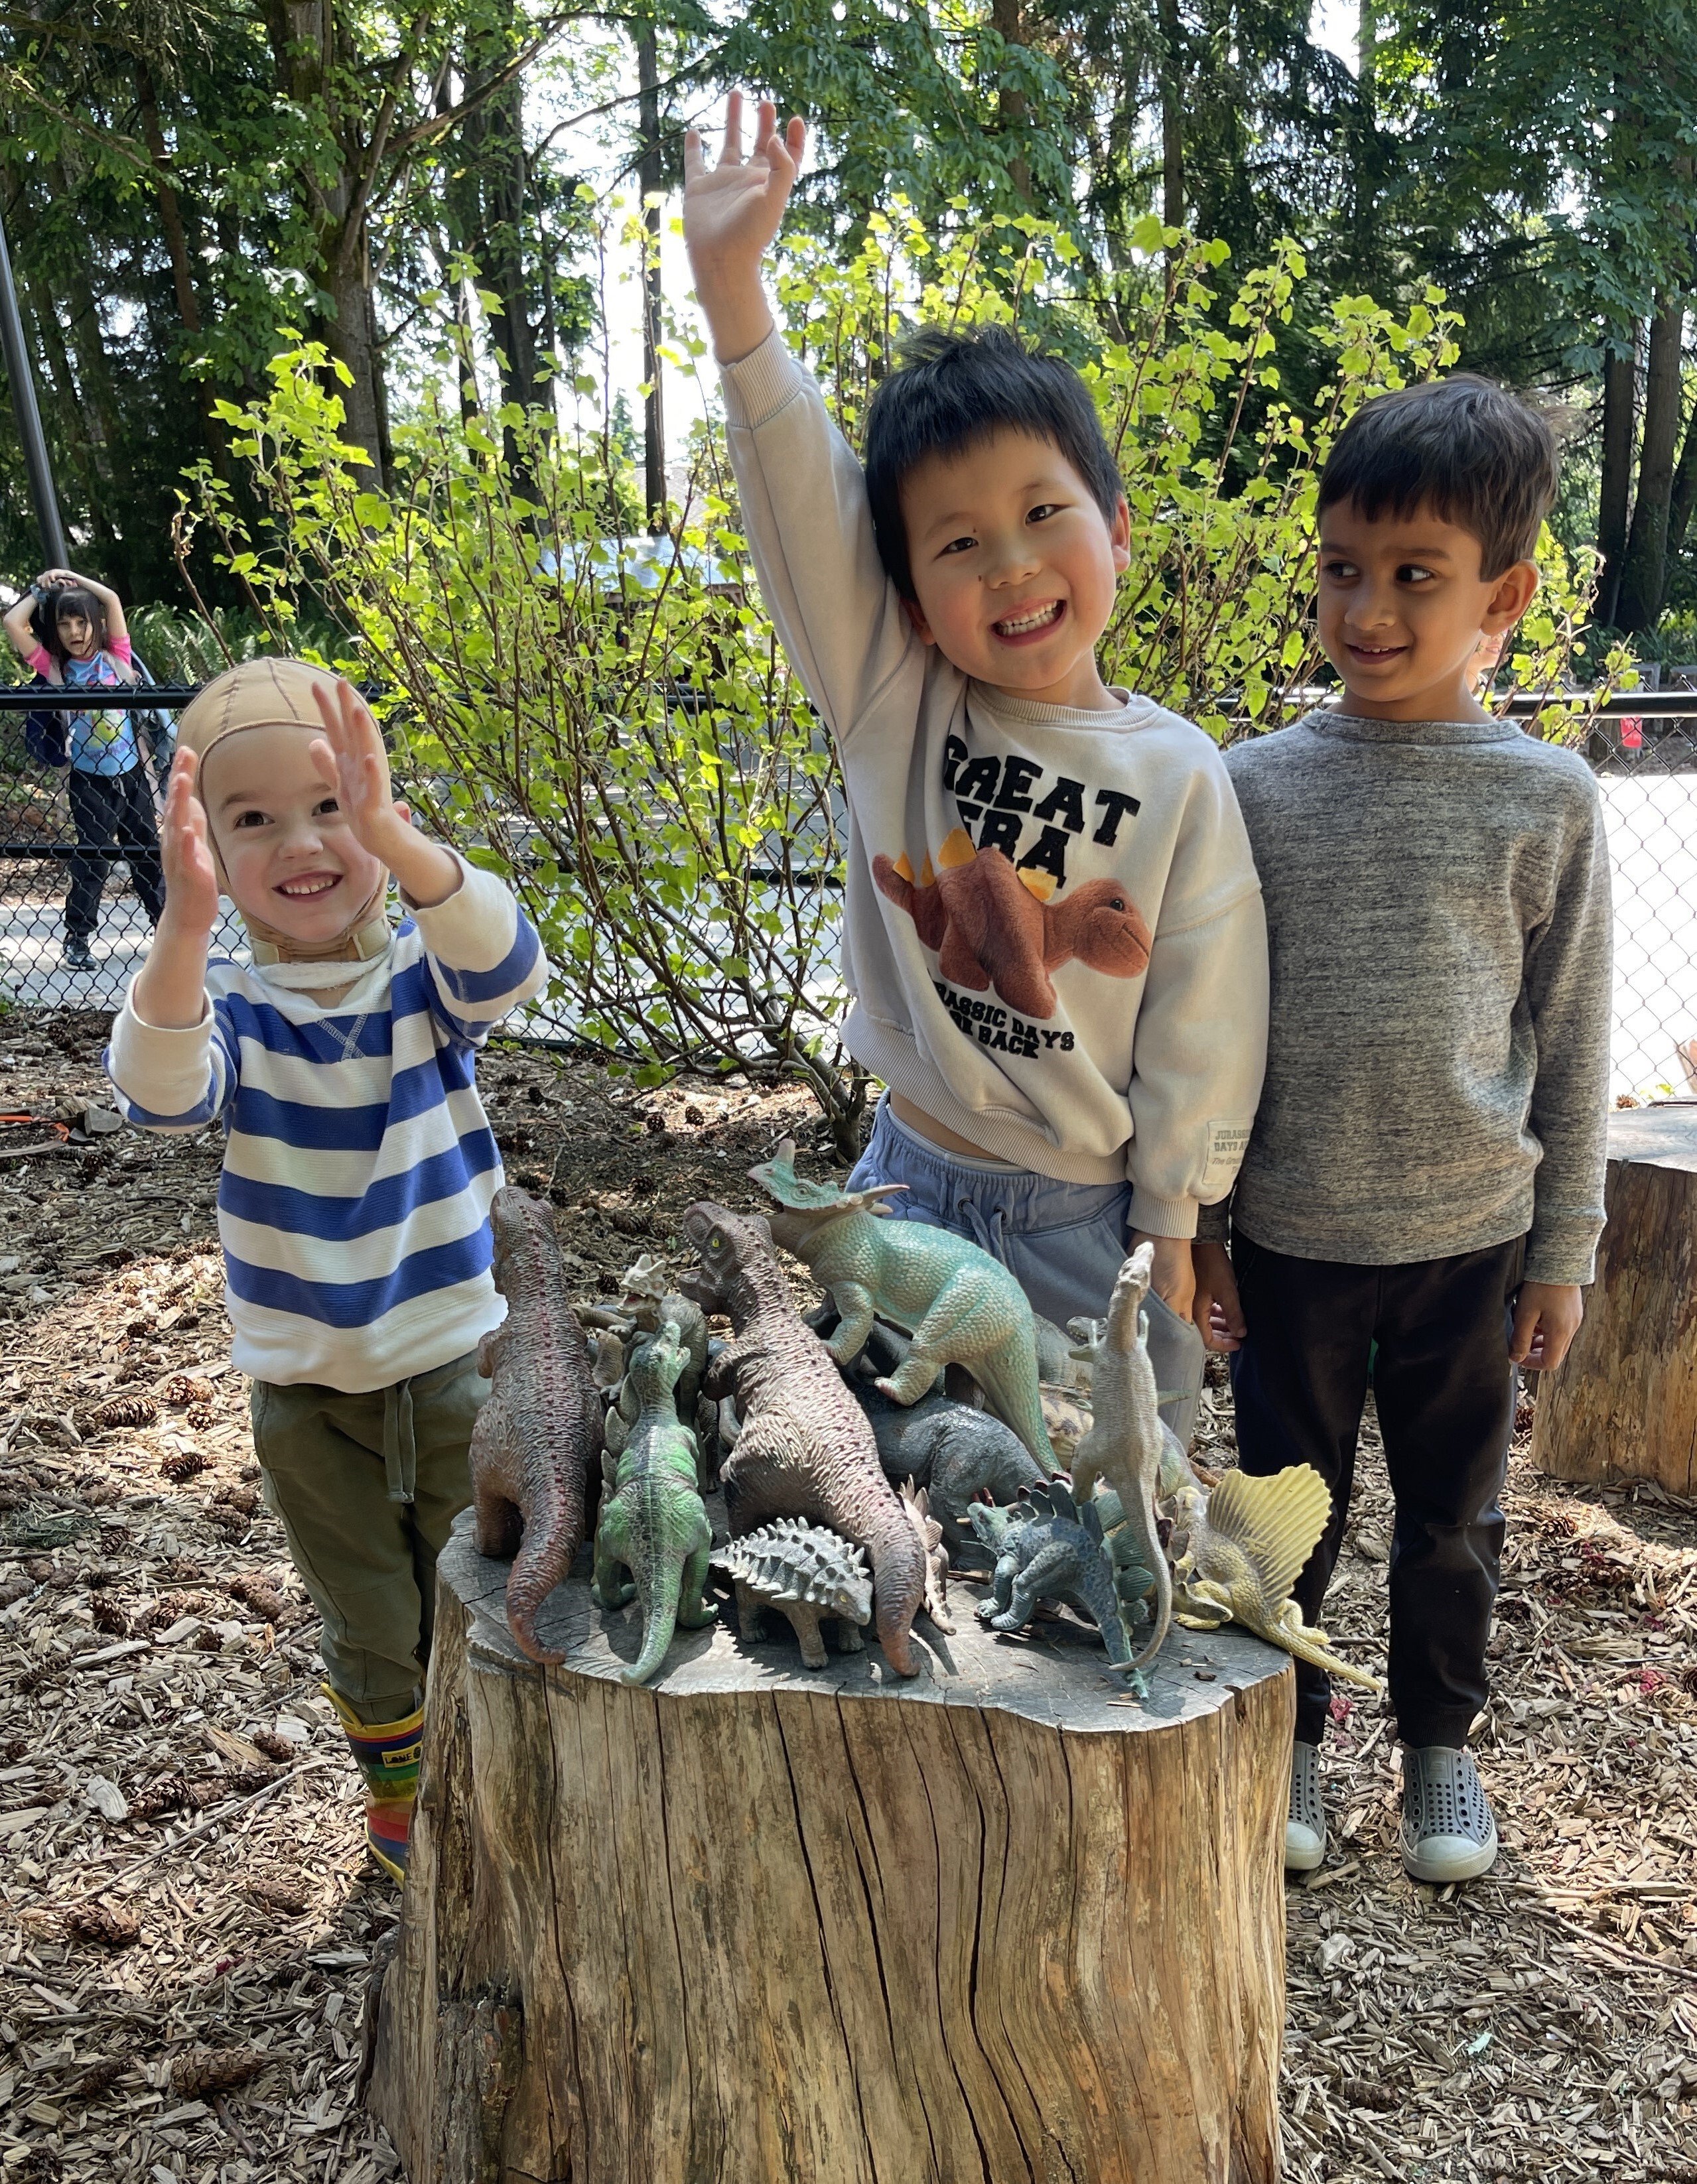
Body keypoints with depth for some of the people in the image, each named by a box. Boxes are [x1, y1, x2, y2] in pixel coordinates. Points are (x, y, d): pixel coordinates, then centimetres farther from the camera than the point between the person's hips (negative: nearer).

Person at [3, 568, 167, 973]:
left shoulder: (116, 658, 4)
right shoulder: (54, 667, 1)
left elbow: (112, 600, -5)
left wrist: (72, 578, 6)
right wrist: (41, 589, 6)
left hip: (131, 773, 2)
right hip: (90, 780, -2)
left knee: (147, 851, 14)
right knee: (92, 856, 0)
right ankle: (76, 938, 11)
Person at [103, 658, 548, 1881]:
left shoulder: (424, 970, -12)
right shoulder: (227, 1003, -11)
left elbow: (511, 967, -34)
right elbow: (161, 1093, -32)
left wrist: (391, 837, -51)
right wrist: (188, 920, -49)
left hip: (457, 1357, 0)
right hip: (306, 1383, 1)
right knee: (367, 1624, 20)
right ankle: (397, 1799, 47)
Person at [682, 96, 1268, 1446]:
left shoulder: (1179, 776, -10)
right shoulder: (892, 711, -6)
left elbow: (1197, 1033, -6)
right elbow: (801, 500, -18)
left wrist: (1169, 1238, -3)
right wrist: (731, 280, -30)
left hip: (1091, 1223, -1)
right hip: (909, 1193, 2)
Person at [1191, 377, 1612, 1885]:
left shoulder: (1548, 801, -4)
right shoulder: (1256, 786, -3)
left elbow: (1572, 1043, 2)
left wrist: (1563, 1250, 3)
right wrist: (1193, 1221, 2)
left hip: (1470, 1236, 0)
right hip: (1289, 1235, 0)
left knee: (1452, 1512, 16)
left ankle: (1440, 1742, 40)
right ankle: (1288, 1739, 36)